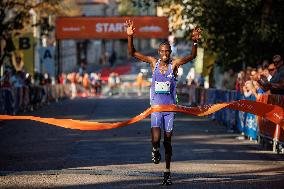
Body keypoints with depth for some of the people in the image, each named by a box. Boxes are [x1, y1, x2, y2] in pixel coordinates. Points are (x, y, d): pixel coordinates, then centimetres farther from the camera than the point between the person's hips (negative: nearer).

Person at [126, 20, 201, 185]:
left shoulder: (174, 64, -5)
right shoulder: (153, 62, 0)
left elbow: (192, 56, -17)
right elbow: (132, 53, -3)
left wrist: (195, 42, -34)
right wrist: (130, 37, -18)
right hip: (156, 107, 0)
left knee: (167, 140, 5)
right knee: (156, 138, -18)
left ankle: (168, 172, 17)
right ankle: (155, 150, 18)